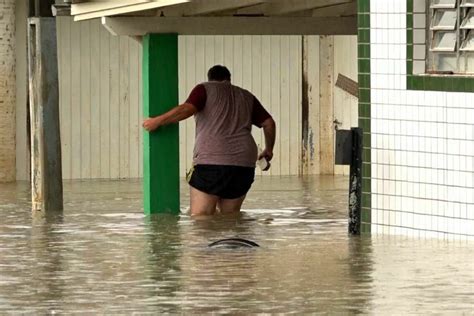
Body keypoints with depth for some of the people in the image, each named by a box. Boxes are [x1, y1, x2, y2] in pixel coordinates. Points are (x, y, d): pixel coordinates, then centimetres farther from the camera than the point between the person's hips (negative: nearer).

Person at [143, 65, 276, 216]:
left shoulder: (205, 89, 9)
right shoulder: (247, 96, 23)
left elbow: (187, 109, -9)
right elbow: (269, 123, 19)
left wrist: (157, 121, -3)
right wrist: (269, 150, 34)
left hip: (210, 161, -5)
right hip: (243, 163, 5)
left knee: (200, 217, -9)